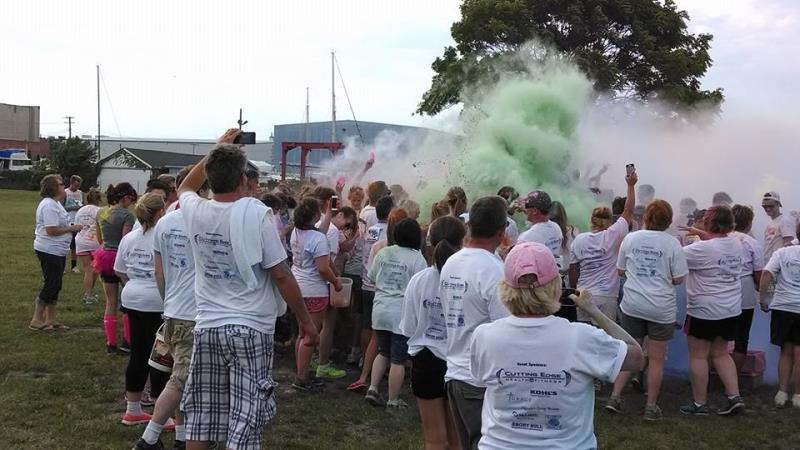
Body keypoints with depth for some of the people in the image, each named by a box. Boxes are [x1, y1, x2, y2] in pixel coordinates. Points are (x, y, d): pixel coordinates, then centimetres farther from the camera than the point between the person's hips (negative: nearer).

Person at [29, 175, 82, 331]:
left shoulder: (56, 203, 14)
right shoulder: (49, 205, -19)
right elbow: (51, 230, -25)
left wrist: (71, 228, 9)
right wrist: (71, 229, -16)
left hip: (58, 251, 11)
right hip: (49, 251, -10)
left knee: (55, 286, 14)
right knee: (50, 285, -5)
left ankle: (50, 320, 21)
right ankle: (36, 321, 4)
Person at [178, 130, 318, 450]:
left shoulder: (196, 212, 0)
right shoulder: (256, 213, -13)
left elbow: (184, 188, 27)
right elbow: (281, 275, -11)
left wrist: (217, 151, 29)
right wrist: (306, 321, -1)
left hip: (207, 327, 5)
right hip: (251, 329, -4)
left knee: (200, 415, 16)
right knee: (244, 422, 1)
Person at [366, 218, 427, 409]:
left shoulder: (382, 253, 3)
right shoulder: (417, 258, -12)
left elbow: (372, 277, 12)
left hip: (380, 311, 5)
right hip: (402, 314, -5)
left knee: (384, 353, 23)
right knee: (398, 360, 5)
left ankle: (372, 389, 16)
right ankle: (393, 401, 12)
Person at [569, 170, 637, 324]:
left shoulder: (578, 240, 1)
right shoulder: (612, 236, -6)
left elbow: (573, 271, 4)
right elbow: (628, 212, 2)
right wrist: (631, 185, 10)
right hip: (606, 298, -3)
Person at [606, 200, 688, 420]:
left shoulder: (630, 238, -1)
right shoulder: (672, 244, -9)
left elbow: (620, 271, 7)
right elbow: (678, 279, -6)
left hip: (632, 305, 3)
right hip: (661, 309, -2)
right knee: (656, 359, 9)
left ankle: (615, 396, 8)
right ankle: (651, 406, 16)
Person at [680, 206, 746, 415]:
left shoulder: (702, 249, -20)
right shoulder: (736, 243, 2)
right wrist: (700, 234, 17)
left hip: (704, 311, -7)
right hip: (731, 310, 7)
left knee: (698, 356, 4)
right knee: (721, 354, 19)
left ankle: (699, 404, 10)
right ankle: (734, 397, 12)